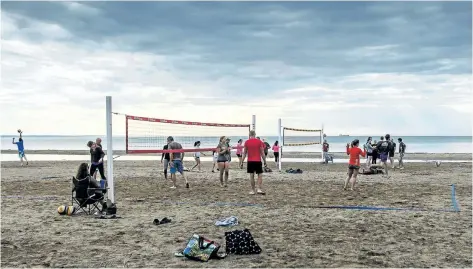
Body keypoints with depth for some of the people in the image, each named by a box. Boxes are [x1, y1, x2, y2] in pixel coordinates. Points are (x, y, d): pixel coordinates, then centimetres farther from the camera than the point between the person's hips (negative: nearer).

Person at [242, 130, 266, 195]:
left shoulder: (246, 142, 1)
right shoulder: (259, 141, -2)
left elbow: (244, 153, 5)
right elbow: (262, 153, -2)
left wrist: (242, 161, 12)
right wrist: (264, 161, 5)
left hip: (250, 161, 1)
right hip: (258, 161, -1)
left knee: (251, 175, 5)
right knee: (260, 175, 7)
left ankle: (252, 190, 6)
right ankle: (259, 189, -4)